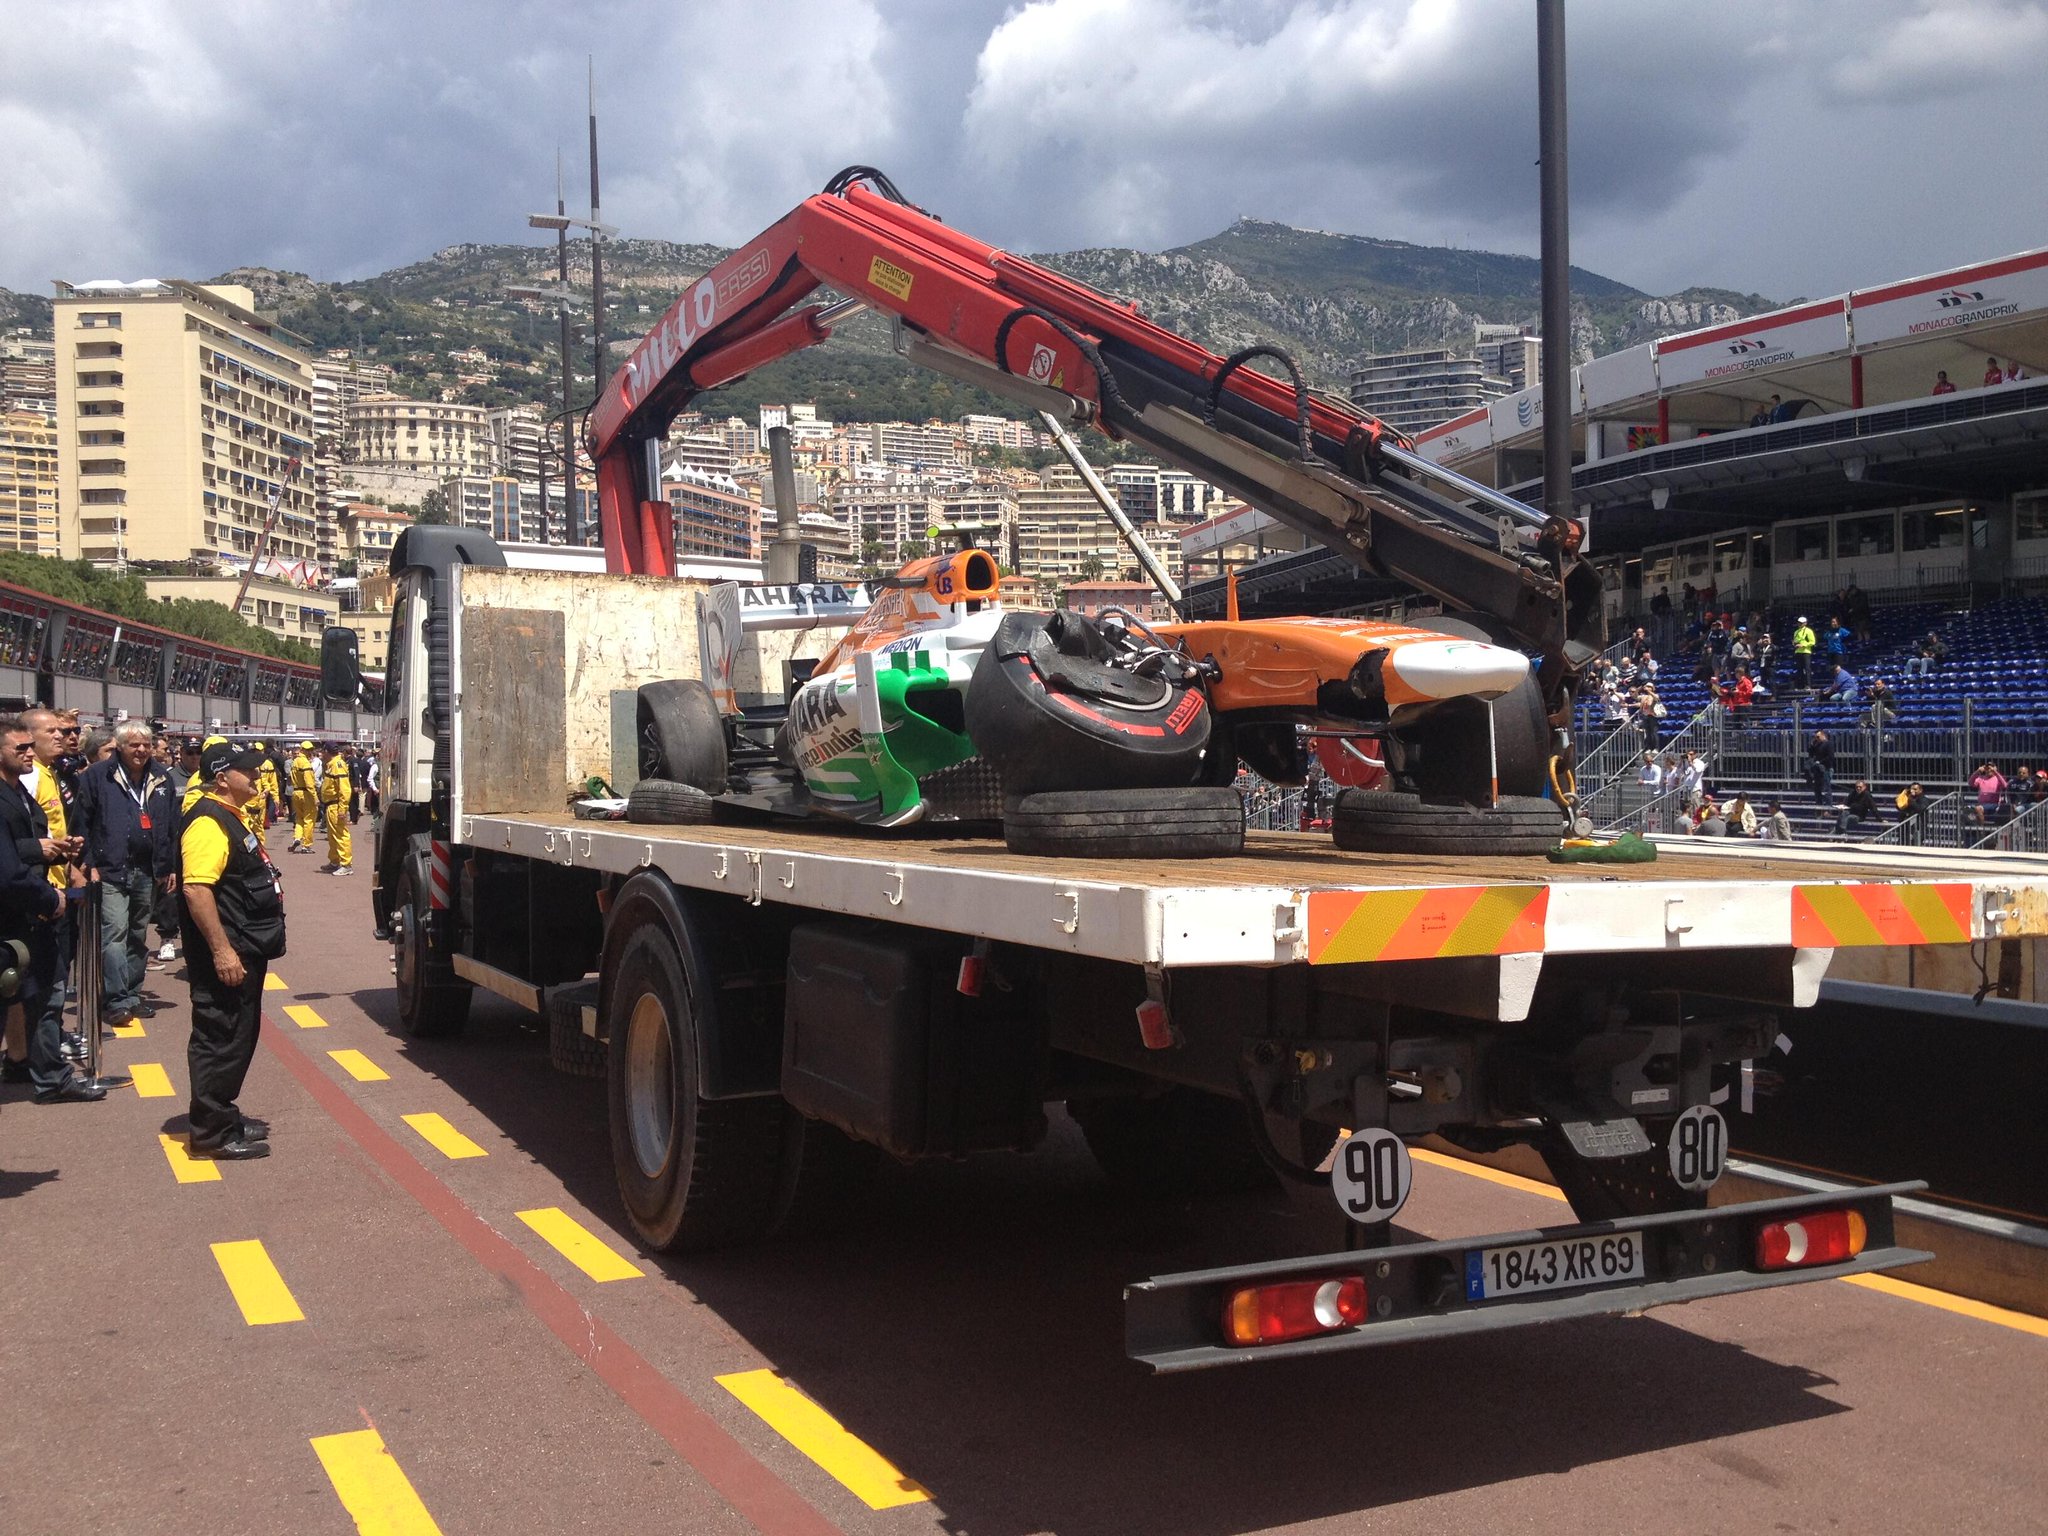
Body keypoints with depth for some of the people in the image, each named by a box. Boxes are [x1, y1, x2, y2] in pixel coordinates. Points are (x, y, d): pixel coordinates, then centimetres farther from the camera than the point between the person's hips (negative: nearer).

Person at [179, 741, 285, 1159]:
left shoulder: (231, 817, 15)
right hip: (226, 953, -11)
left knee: (238, 1036, 18)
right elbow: (196, 889, -28)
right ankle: (213, 1133, 1)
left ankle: (224, 1116, 28)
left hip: (245, 949, 11)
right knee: (222, 1039, -5)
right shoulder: (209, 823, -19)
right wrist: (222, 950, -29)